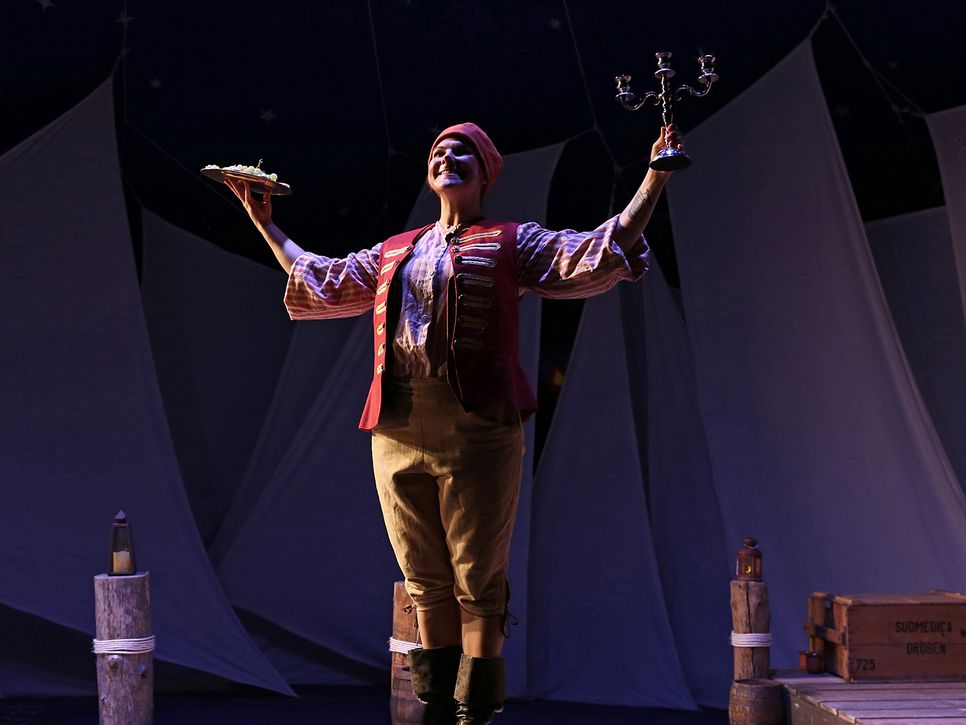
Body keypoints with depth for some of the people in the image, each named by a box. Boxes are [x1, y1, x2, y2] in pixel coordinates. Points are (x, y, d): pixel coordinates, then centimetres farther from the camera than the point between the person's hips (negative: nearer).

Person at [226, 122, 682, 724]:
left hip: (477, 432, -5)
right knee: (427, 578, 11)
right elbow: (319, 280, 33)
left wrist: (654, 181, -7)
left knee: (478, 578, 0)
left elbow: (597, 255, -1)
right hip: (398, 434, 5)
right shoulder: (393, 253, 22)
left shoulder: (511, 244, 8)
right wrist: (264, 223, 35)